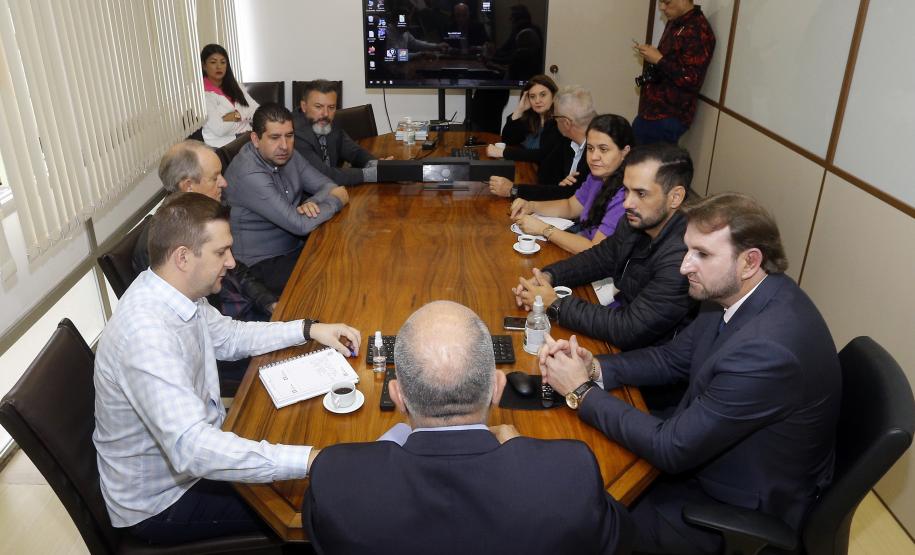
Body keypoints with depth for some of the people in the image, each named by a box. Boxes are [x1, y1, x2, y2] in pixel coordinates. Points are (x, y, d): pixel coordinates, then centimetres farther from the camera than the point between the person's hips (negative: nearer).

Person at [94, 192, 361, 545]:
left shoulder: (180, 292, -7)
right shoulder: (147, 333, -35)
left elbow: (228, 336, 12)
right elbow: (191, 449, -41)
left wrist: (309, 329, 2)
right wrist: (309, 460, -45)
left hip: (193, 442, 8)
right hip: (160, 502, -8)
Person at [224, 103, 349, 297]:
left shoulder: (286, 155, 0)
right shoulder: (249, 175, -26)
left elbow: (327, 185, 4)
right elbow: (300, 224, -28)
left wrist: (312, 203, -19)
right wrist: (336, 200, -12)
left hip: (295, 247, 8)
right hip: (262, 266, -8)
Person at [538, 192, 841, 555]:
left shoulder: (768, 349, -36)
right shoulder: (735, 293, -9)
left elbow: (671, 449, -28)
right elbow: (673, 358, 4)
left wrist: (582, 392, -20)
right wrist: (595, 367, -13)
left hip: (744, 508, -7)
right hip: (708, 448, 7)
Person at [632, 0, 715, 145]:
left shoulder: (698, 31, -18)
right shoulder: (674, 22, 12)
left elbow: (692, 80, -23)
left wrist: (659, 60, -20)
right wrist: (651, 55, 8)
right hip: (652, 110, 9)